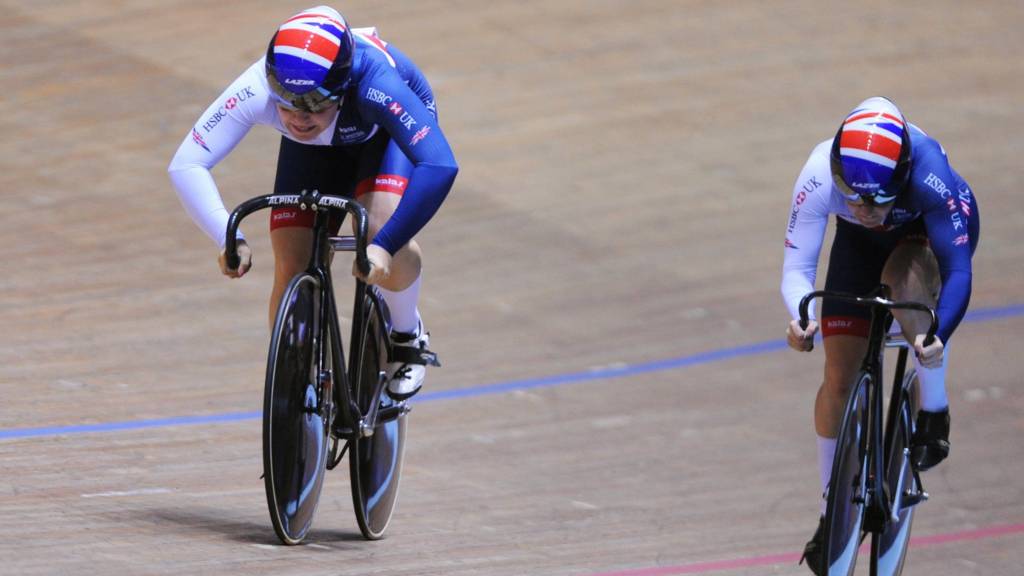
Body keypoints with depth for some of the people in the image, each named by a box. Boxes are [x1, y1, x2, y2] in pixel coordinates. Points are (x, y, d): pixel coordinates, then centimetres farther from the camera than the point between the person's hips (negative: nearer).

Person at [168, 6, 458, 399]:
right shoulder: (257, 89, -39)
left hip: (387, 131, -3)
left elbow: (440, 166, -53)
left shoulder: (372, 83, -46)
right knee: (292, 274, -9)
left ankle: (407, 337, 1)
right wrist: (228, 238, -51)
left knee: (383, 230, -30)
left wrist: (385, 246, -60)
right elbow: (186, 166, -38)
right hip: (314, 152, 3)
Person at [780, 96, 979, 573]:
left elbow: (958, 270, -42)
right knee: (840, 377, -2)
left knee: (903, 280, -38)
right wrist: (802, 318, -54)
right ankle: (831, 512, 17)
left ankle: (934, 414, -15)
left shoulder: (929, 175, -42)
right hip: (861, 242, 3)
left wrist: (938, 334, -59)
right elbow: (797, 266, -33)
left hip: (932, 229, -3)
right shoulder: (819, 176, -37)